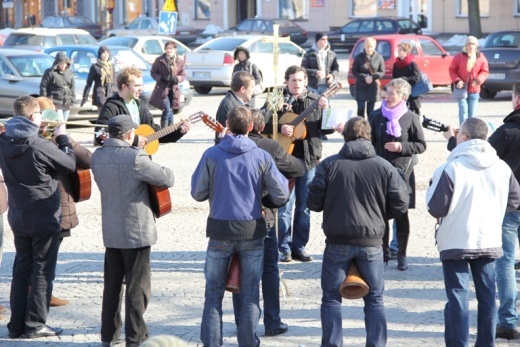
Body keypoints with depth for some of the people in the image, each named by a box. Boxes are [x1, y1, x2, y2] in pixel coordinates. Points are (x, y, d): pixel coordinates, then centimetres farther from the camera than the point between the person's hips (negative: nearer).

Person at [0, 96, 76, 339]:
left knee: (21, 269, 14)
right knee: (42, 271, 3)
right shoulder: (40, 146, -22)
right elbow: (70, 165, -10)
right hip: (44, 217, -6)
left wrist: (45, 136, 10)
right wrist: (62, 138, 3)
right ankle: (35, 325, 5)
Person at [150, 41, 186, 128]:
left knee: (170, 112, 11)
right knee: (167, 112, -13)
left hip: (174, 90, 3)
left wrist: (176, 79, -13)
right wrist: (161, 78, -16)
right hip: (162, 89, -3)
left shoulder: (180, 61, 3)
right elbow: (153, 72, 2)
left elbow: (183, 75, 8)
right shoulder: (159, 60, -3)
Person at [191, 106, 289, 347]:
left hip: (220, 230, 0)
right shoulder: (261, 157, -5)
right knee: (250, 294, 9)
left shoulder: (212, 155, -7)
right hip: (252, 230, 0)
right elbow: (281, 196, -5)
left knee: (214, 293, 9)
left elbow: (197, 193, -2)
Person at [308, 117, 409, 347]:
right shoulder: (383, 167, -3)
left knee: (331, 298, 10)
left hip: (337, 242, -1)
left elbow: (313, 202, -6)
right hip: (371, 242, 1)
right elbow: (400, 204, -2)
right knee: (375, 300, 12)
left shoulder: (329, 164, -6)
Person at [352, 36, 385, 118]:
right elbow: (354, 71, -2)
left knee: (371, 111, 6)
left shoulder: (379, 57, -4)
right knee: (361, 109, -6)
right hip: (361, 87, 0)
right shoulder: (359, 57, -4)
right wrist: (365, 77, -17)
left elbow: (382, 72, 0)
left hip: (373, 87, 1)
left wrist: (372, 77, -18)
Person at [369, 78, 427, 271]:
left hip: (402, 172, -2)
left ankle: (401, 254, 15)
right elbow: (370, 140, 10)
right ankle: (383, 252, 16)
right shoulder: (377, 116, 3)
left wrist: (402, 147, -15)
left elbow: (421, 145, -2)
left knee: (401, 215, 6)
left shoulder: (411, 118, -5)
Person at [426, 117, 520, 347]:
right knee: (487, 295, 13)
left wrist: (432, 188, 6)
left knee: (458, 296, 1)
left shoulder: (451, 168, -16)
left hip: (456, 242, -4)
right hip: (489, 242, 4)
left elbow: (436, 209, -13)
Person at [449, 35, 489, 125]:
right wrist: (457, 80, -14)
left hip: (474, 89, 2)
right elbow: (452, 70, 1)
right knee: (463, 110, -8)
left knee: (472, 112, 5)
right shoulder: (459, 57, -2)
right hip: (462, 87, -2)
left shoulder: (481, 57, 1)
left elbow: (485, 71, 4)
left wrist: (478, 80, -15)